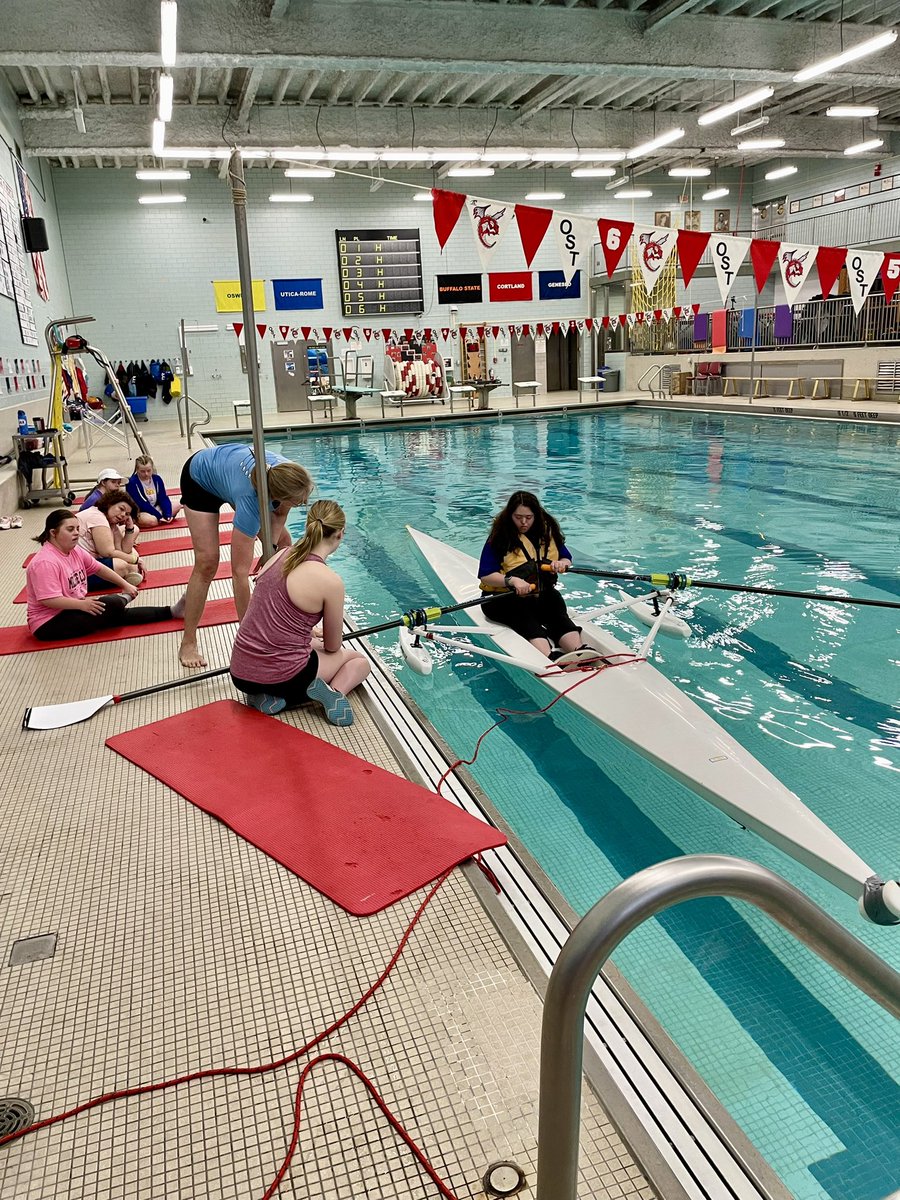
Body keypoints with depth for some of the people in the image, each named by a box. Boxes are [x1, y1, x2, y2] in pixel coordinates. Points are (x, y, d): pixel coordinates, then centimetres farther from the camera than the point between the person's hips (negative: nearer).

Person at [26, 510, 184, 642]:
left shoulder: (74, 550, 4)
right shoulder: (45, 563, -24)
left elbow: (99, 568, 15)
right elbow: (48, 600, -29)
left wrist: (125, 585, 11)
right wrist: (82, 604, -32)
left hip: (74, 610, 9)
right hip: (49, 624, -8)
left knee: (120, 614, -5)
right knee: (112, 606, -20)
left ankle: (170, 611, 0)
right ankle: (122, 598, 12)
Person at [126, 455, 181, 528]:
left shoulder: (157, 479, 0)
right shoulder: (132, 483, -17)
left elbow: (163, 498, -2)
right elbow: (141, 504, -21)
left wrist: (167, 515, -19)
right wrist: (159, 516, -25)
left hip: (156, 508, 6)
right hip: (140, 512, -6)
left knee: (177, 504, -7)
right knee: (150, 520, -38)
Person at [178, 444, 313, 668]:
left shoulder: (289, 473, -33)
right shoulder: (251, 500, -46)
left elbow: (280, 513, -8)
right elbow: (240, 572, -44)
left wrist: (271, 548, -23)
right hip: (200, 479, -6)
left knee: (282, 542, 3)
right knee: (207, 562, -15)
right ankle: (188, 644, -6)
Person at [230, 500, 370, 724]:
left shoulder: (280, 556, 1)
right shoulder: (330, 581, -16)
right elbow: (333, 646, 0)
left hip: (240, 674, 6)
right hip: (282, 677, -5)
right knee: (359, 660, 22)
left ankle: (267, 696, 10)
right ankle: (334, 692, -8)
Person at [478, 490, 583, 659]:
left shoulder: (547, 530, 8)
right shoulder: (499, 538, -7)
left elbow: (566, 559, 14)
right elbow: (486, 576, -13)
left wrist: (561, 564, -11)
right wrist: (512, 580, -30)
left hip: (542, 593, 4)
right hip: (503, 596, -4)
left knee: (558, 614, -27)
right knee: (525, 615, -34)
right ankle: (551, 658, -58)